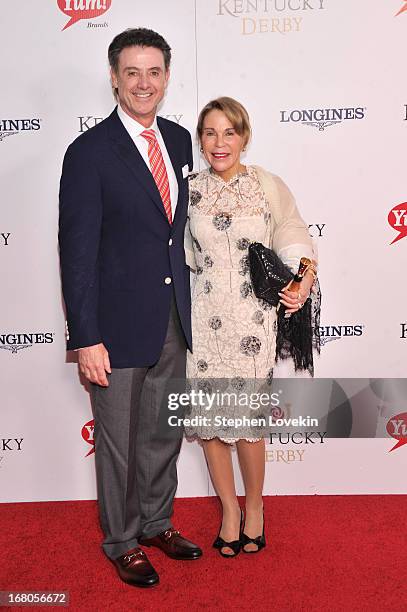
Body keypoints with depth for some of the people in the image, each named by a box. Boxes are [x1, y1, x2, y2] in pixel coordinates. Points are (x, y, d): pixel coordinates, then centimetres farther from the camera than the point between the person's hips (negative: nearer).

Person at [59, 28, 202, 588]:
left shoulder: (180, 141, 6)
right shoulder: (89, 153, -13)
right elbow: (77, 253, -14)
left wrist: (190, 301, 12)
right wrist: (86, 338, -17)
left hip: (174, 321, 6)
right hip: (119, 326, -6)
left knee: (164, 432, 20)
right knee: (119, 442, 11)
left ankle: (157, 522, 42)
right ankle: (122, 542, 33)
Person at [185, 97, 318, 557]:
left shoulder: (269, 187, 0)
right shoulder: (189, 190, 3)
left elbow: (293, 237, 8)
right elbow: (179, 255, 11)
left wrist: (303, 278, -8)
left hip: (253, 319, -1)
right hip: (203, 317, 2)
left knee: (248, 418, 1)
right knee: (208, 416, 7)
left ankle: (255, 506, 29)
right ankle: (229, 508, 29)